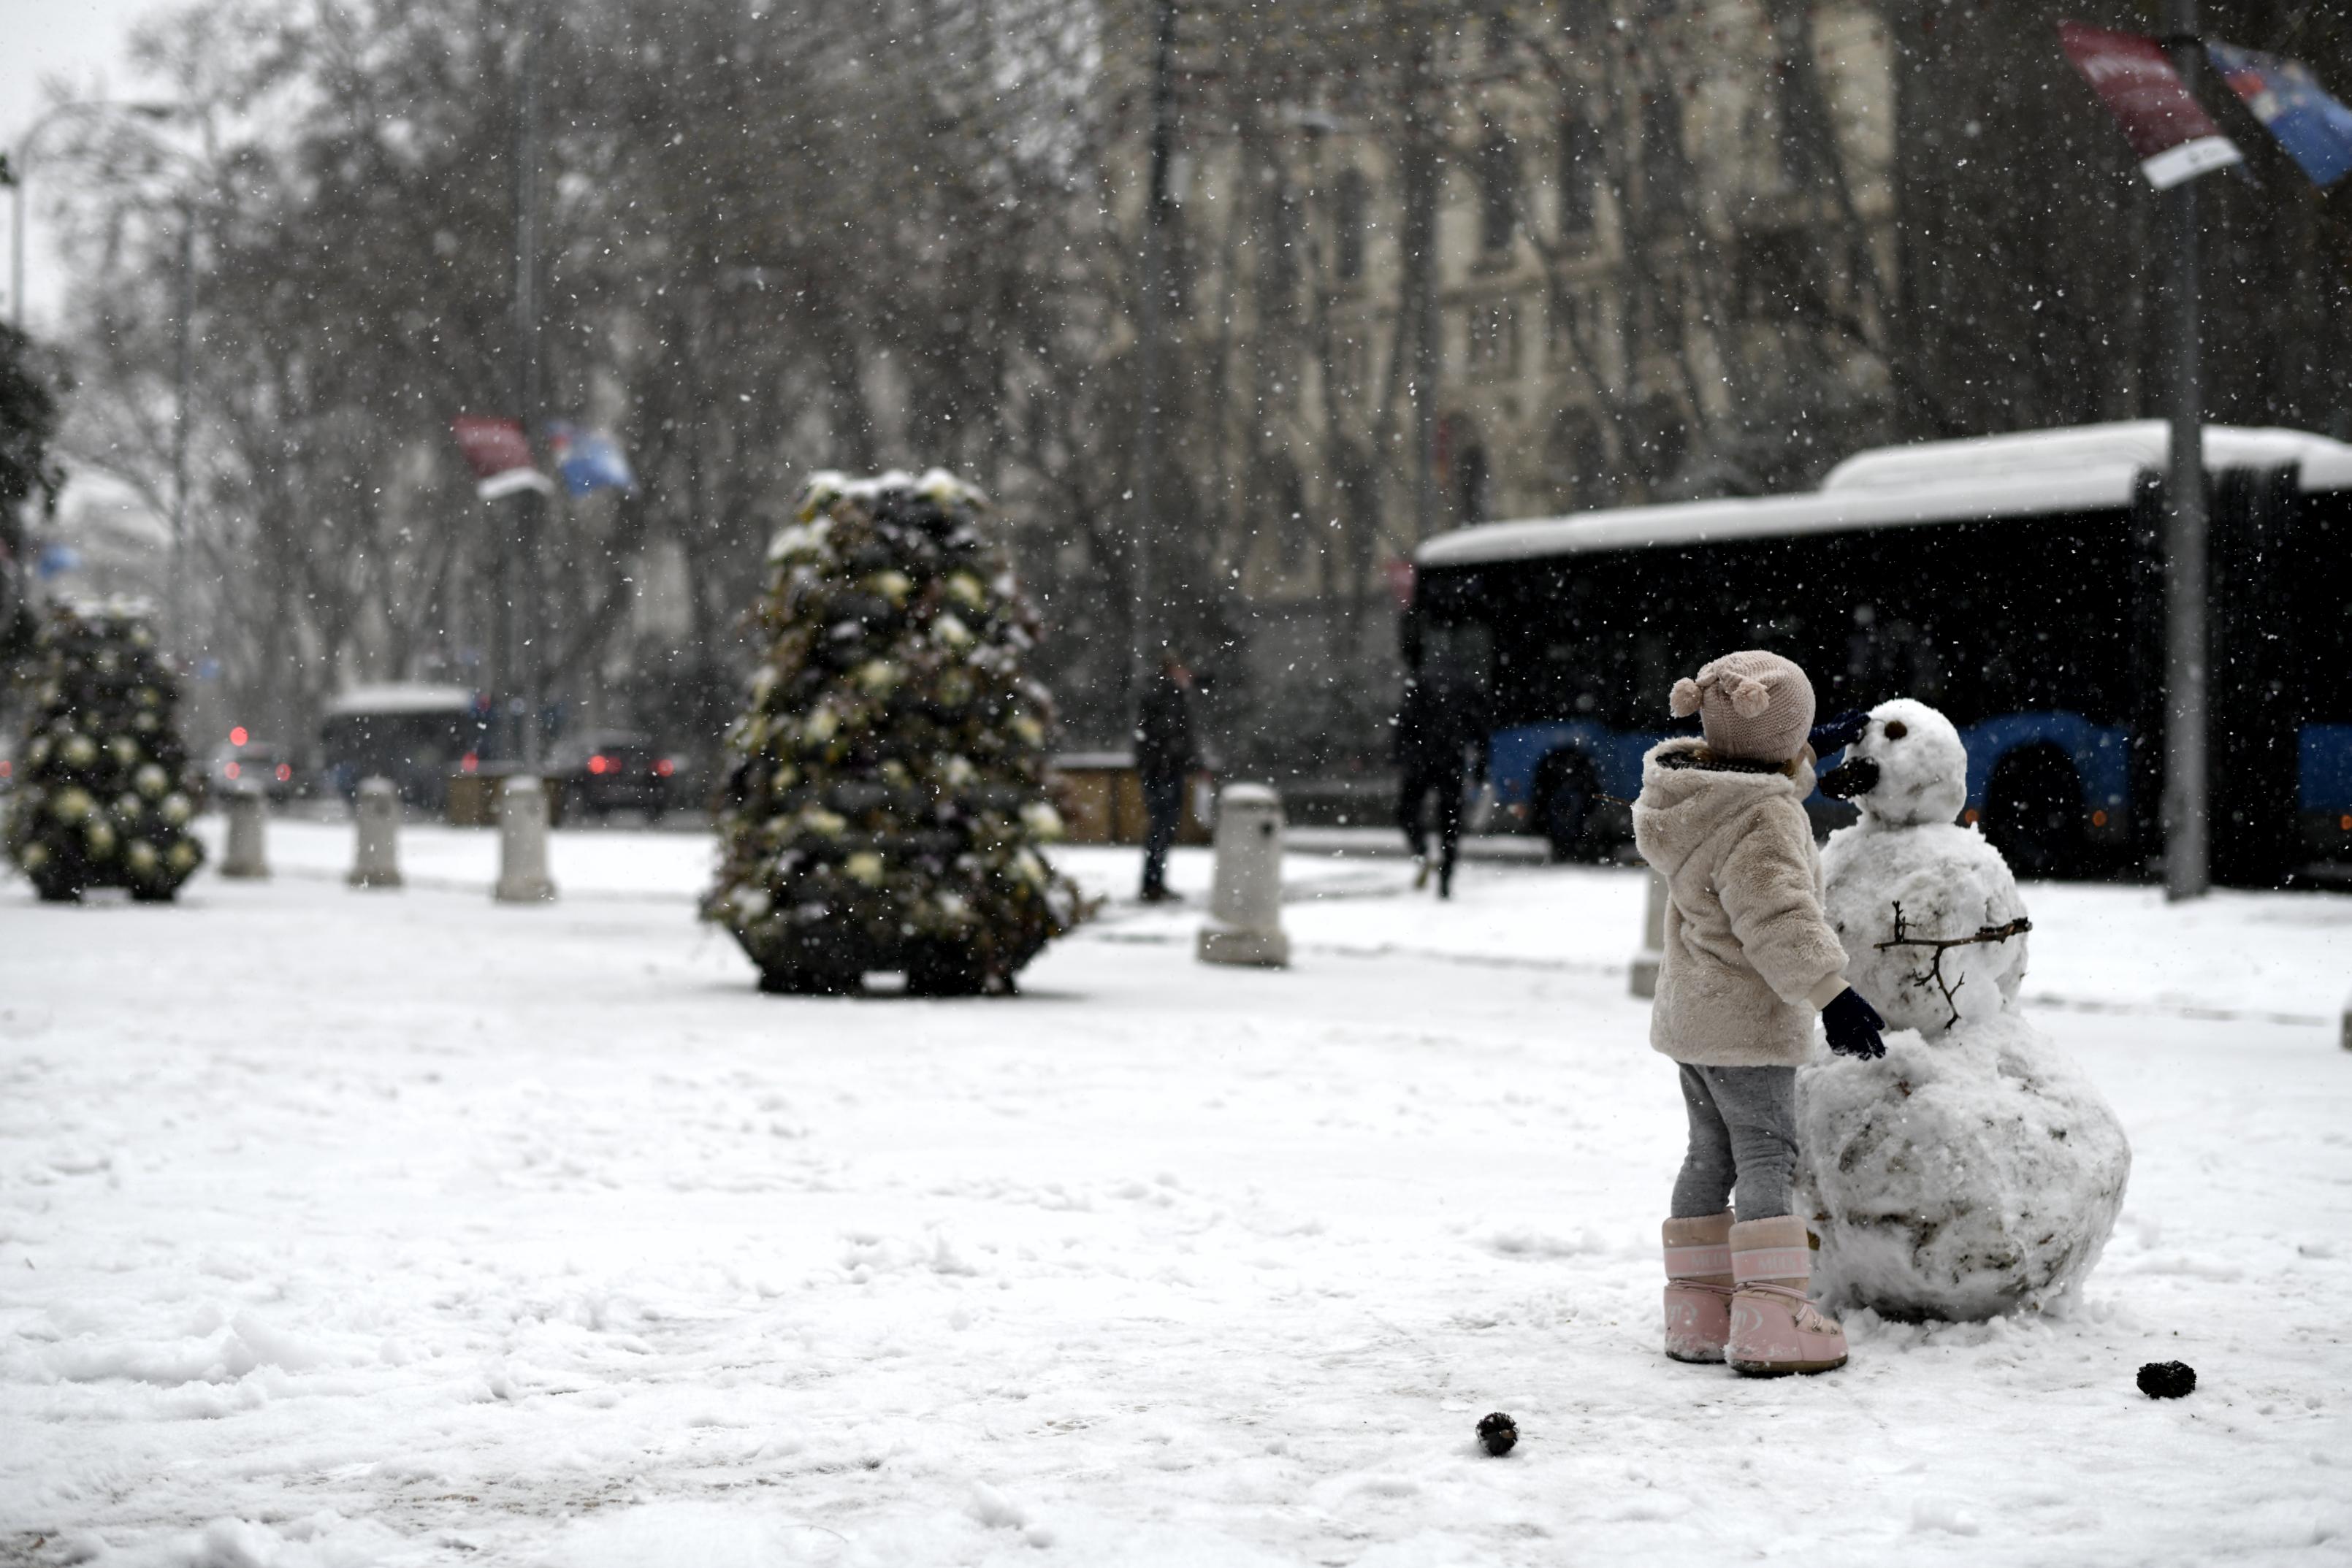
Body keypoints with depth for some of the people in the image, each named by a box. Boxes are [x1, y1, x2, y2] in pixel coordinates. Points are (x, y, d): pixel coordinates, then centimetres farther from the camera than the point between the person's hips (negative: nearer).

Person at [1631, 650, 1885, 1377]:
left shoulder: (1688, 791, 6)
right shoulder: (1763, 819, -22)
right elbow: (1778, 921, -28)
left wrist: (1798, 750, 33)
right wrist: (1832, 994, -27)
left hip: (1692, 1016, 9)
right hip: (1746, 1022, -9)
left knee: (1711, 1154, 14)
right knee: (1768, 1159, -6)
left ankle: (1698, 1313, 18)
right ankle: (1771, 1323, -10)